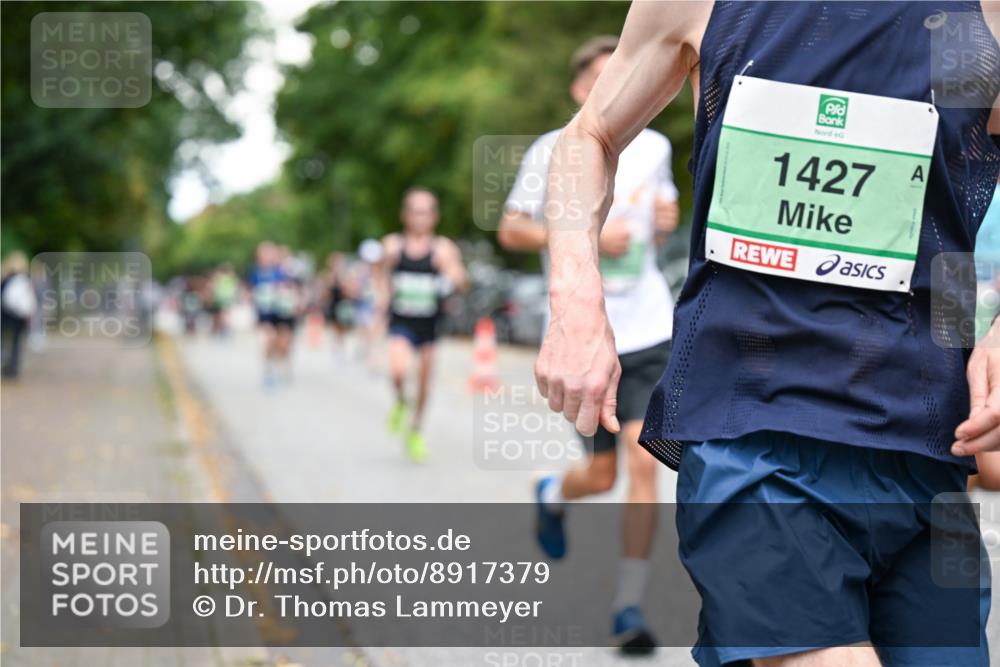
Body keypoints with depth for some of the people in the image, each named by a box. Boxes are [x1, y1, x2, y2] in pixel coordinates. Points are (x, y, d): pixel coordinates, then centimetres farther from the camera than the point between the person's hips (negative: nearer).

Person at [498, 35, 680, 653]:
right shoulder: (552, 151, -4)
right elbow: (510, 230, -4)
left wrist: (667, 221, -2)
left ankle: (630, 606, -1)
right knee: (602, 474, 5)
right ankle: (553, 496, 43)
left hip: (649, 329, 2)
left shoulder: (654, 147, 8)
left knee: (644, 462, -11)